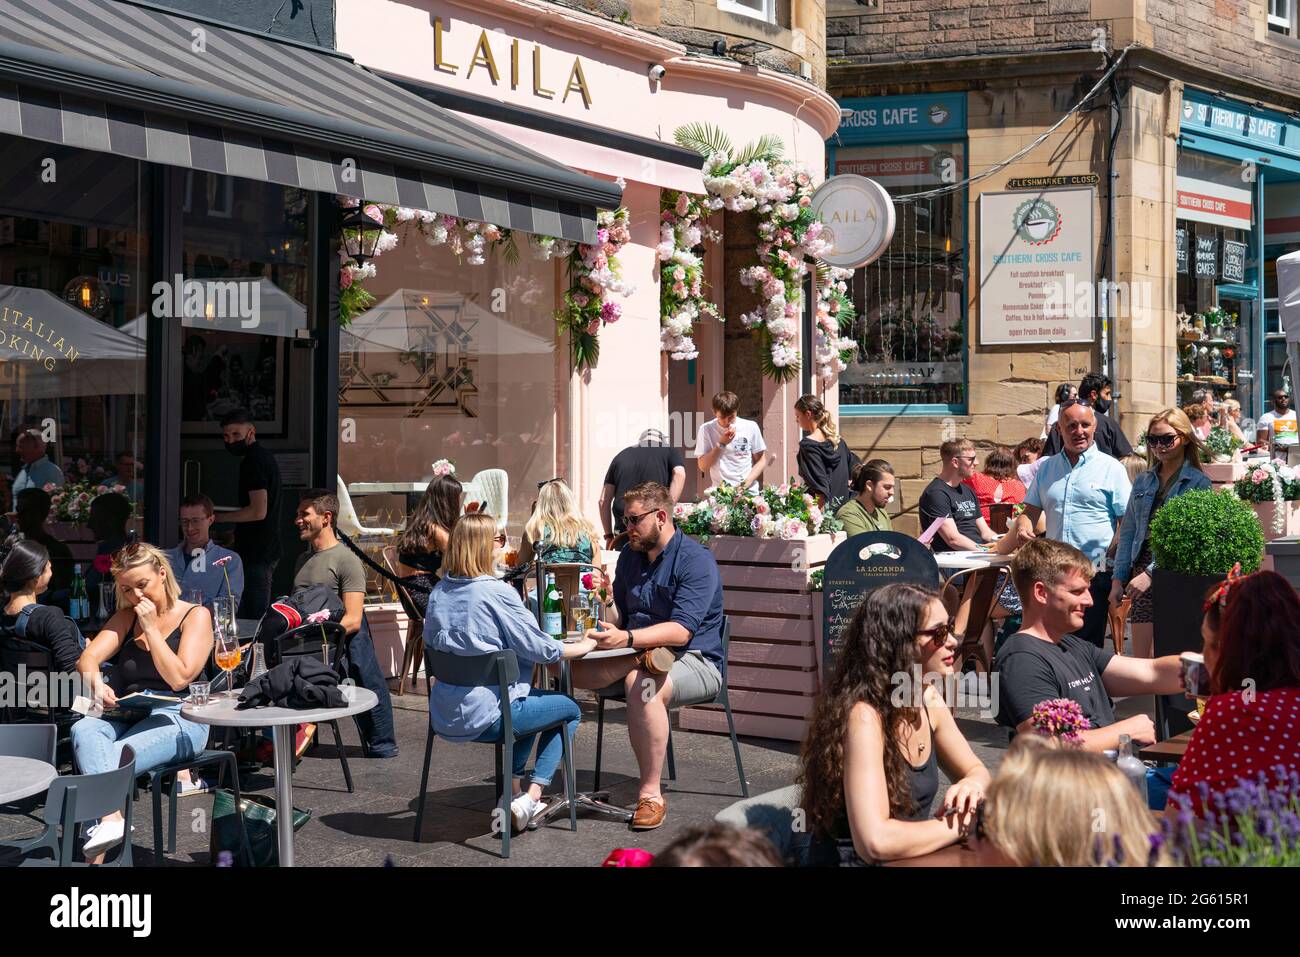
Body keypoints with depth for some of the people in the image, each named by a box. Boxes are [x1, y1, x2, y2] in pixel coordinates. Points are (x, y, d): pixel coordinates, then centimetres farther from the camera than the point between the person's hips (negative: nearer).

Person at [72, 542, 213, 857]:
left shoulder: (195, 616, 3)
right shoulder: (126, 617, 20)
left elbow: (178, 678, -11)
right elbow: (88, 658, 3)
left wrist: (150, 628, -8)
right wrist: (96, 684, -20)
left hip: (177, 719, -5)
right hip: (127, 716, 5)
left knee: (106, 761, -31)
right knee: (83, 730, -30)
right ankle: (110, 818, -50)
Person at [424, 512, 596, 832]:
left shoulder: (439, 592, 4)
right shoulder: (496, 592, -16)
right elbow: (540, 649, -11)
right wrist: (584, 646, 7)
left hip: (444, 716, 7)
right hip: (484, 716, -7)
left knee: (529, 697, 33)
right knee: (570, 710, 15)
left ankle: (513, 791, 24)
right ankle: (531, 797, 3)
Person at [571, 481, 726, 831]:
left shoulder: (696, 560, -11)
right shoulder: (630, 556, 12)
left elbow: (681, 631, -23)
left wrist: (628, 638, -38)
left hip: (695, 661, -6)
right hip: (638, 653, 6)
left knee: (641, 683, -40)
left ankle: (650, 794, -31)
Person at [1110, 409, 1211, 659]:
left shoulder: (1197, 483, -2)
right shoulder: (1143, 481, 15)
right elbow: (1128, 532, 15)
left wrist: (1151, 573, -18)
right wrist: (1118, 579, 6)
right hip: (1142, 567, 5)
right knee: (1140, 659, 2)